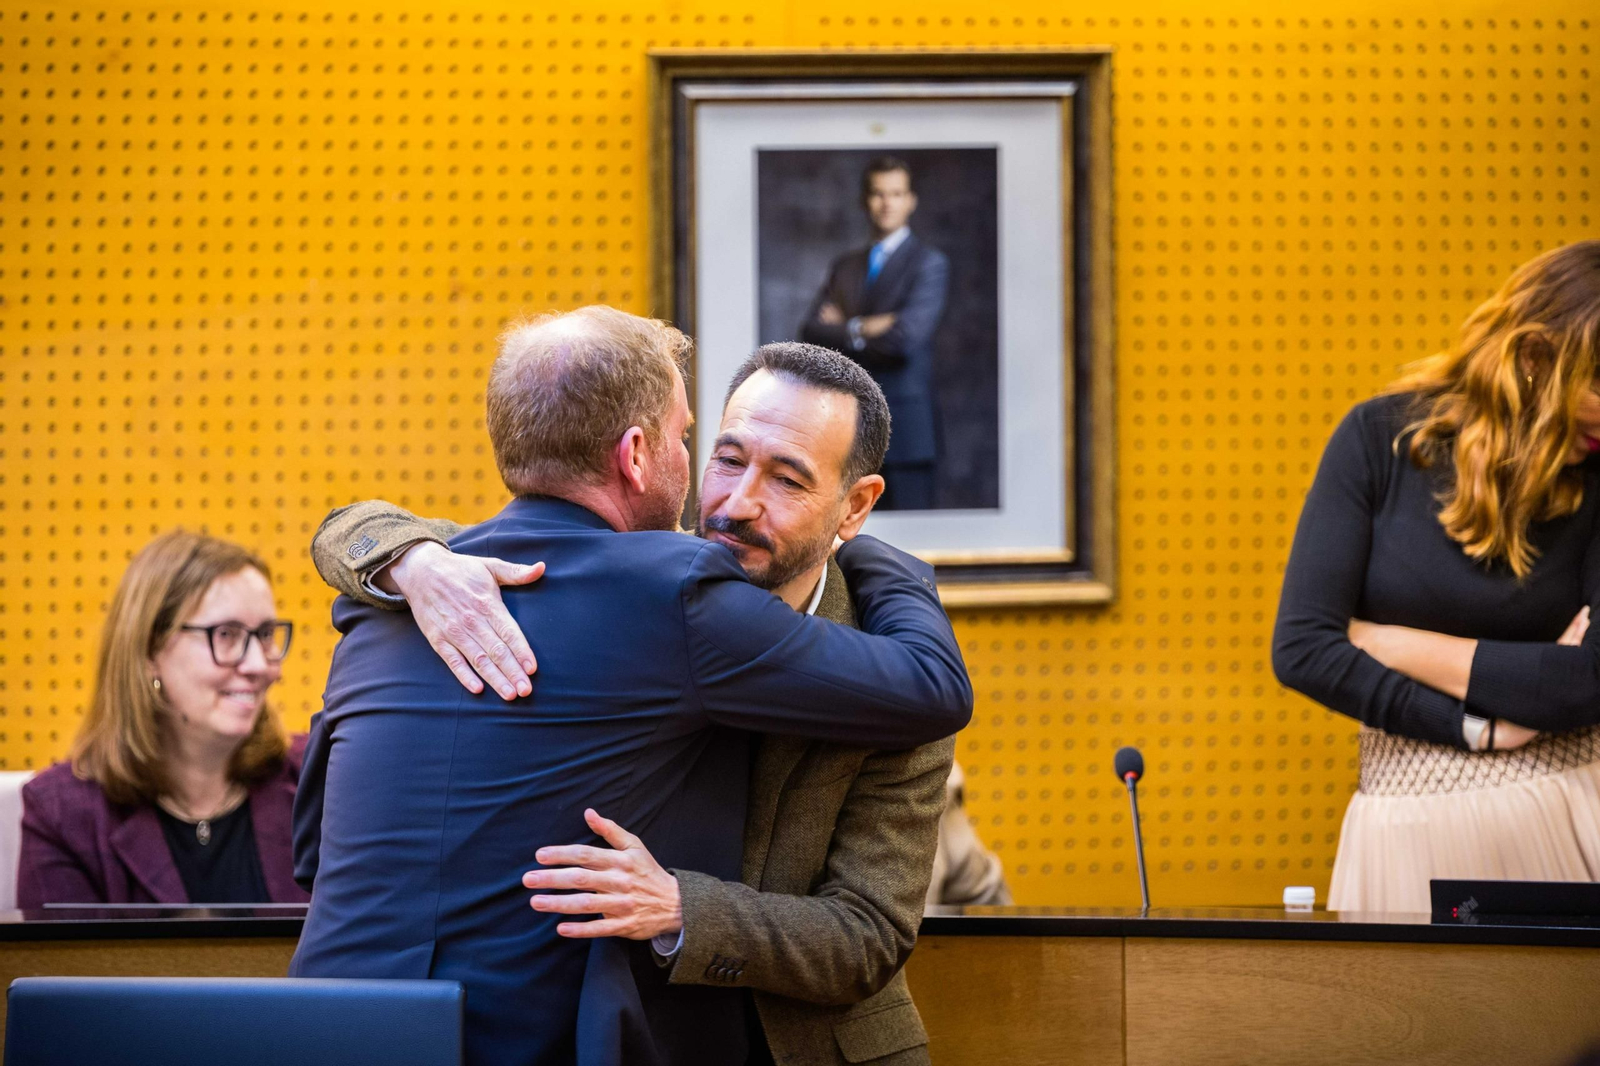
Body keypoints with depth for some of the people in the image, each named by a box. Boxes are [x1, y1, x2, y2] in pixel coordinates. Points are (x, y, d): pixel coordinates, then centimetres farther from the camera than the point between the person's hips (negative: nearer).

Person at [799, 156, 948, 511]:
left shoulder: (929, 263, 0)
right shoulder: (845, 266, 17)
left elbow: (907, 336, -14)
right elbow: (811, 331, 5)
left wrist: (846, 328, -1)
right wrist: (863, 329, -10)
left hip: (905, 425, -5)